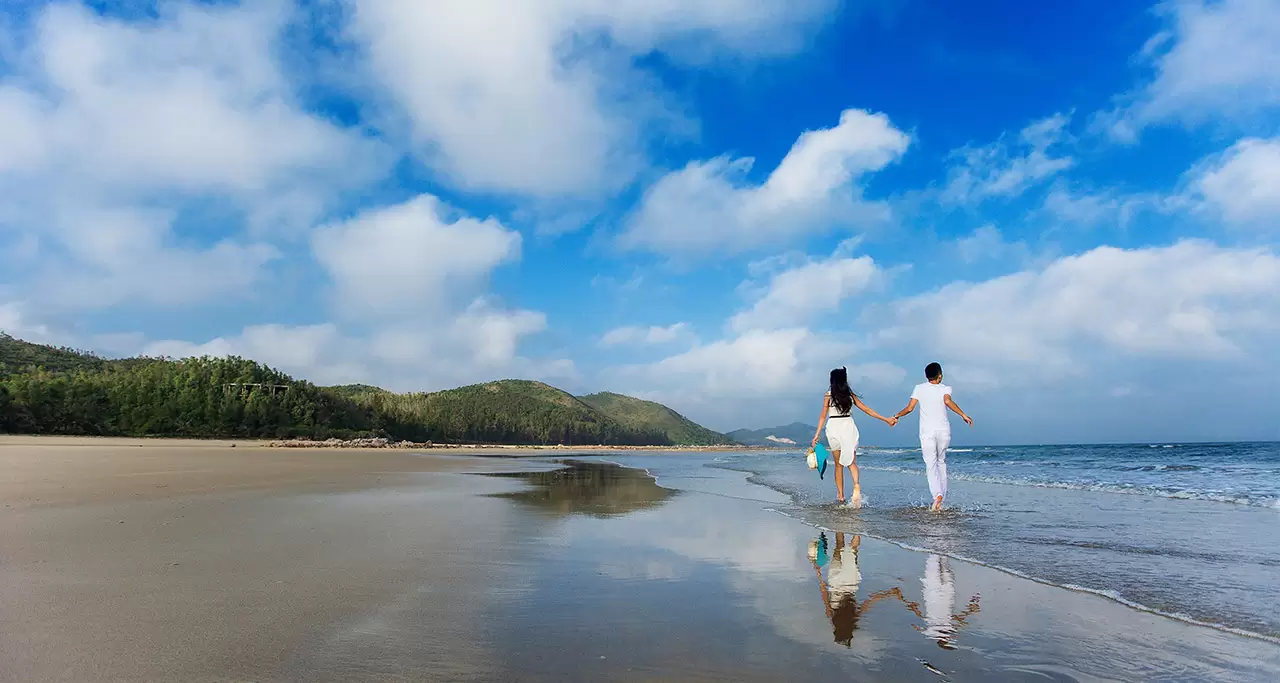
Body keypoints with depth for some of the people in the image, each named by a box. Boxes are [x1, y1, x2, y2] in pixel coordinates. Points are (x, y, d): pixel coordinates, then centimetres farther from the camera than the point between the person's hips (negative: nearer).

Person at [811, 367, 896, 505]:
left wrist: (816, 435, 3)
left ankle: (840, 495, 12)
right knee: (852, 461, 3)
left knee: (838, 464, 9)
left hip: (833, 427, -1)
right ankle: (856, 485, -25)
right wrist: (886, 419, 14)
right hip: (848, 426, 1)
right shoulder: (850, 395, 5)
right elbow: (867, 410, 8)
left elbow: (823, 417, -1)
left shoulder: (828, 396, -1)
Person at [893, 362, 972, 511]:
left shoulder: (919, 388, 3)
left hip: (927, 432, -1)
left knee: (931, 465, -1)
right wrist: (963, 415, -17)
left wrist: (897, 416, 14)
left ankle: (937, 494, -22)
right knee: (941, 462, 19)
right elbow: (947, 401, -21)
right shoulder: (944, 388, 0)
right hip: (944, 431, 1)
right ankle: (942, 494, 19)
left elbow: (909, 408, -2)